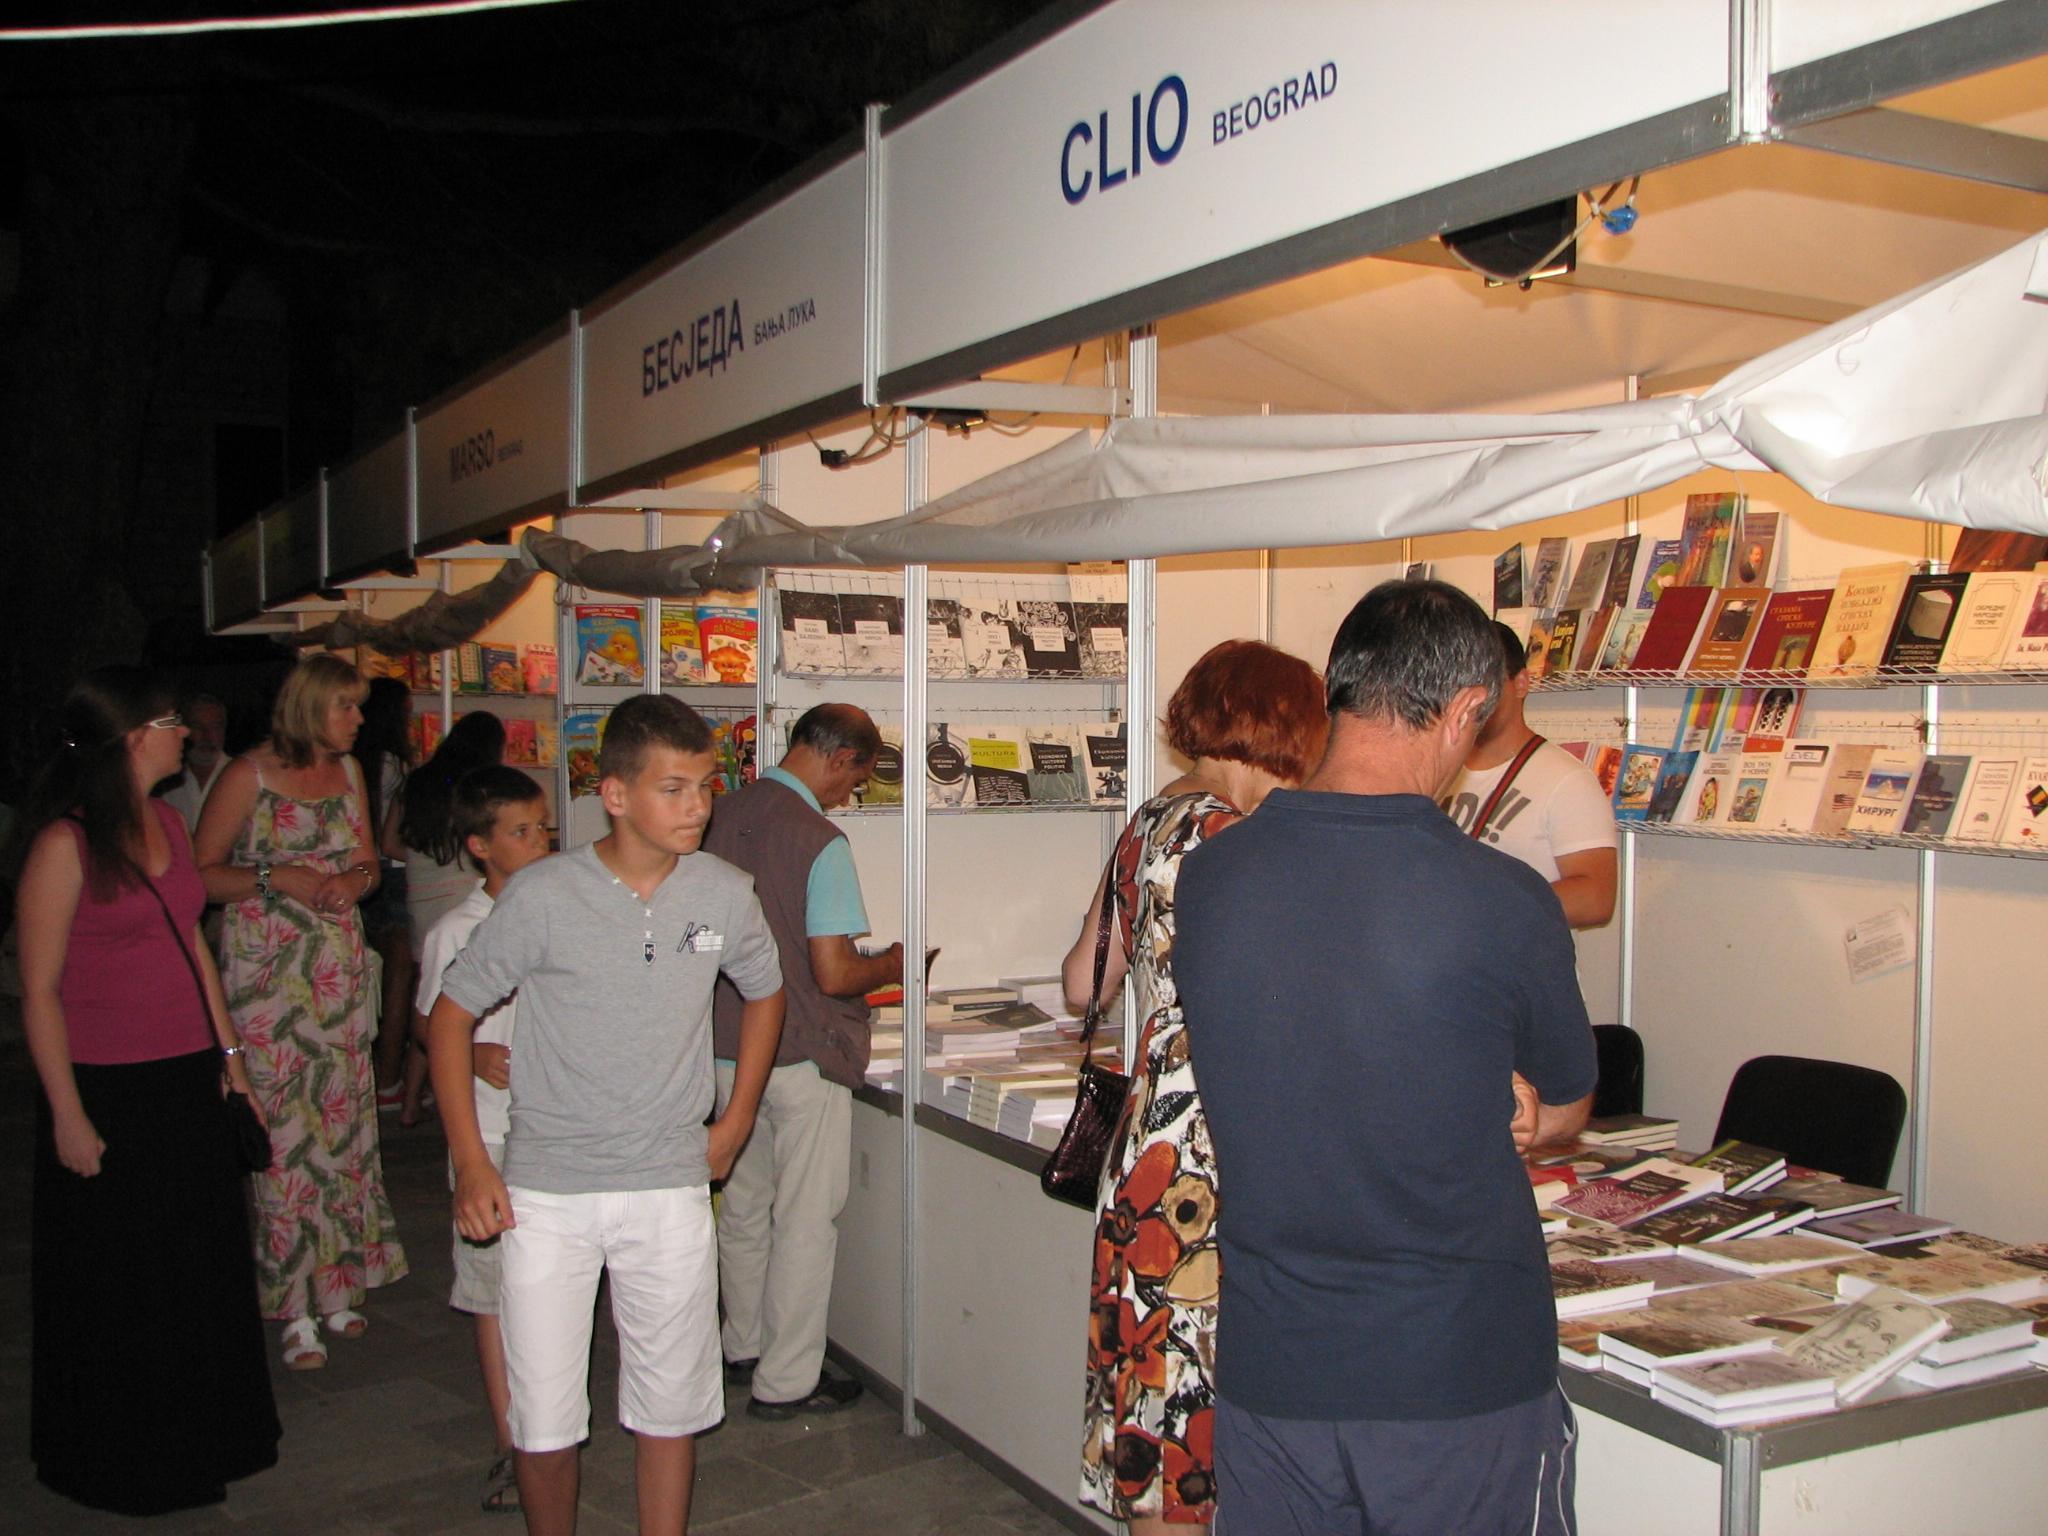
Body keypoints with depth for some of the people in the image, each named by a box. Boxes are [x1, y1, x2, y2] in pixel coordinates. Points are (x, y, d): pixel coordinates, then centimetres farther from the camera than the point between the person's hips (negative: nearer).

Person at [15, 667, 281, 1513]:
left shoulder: (168, 823, 7)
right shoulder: (65, 842, -15)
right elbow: (39, 990, -14)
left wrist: (230, 1053, 14)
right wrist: (67, 1115, -15)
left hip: (186, 1079, 7)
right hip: (110, 1092, -7)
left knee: (203, 1266, 16)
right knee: (119, 1289, 8)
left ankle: (200, 1440, 34)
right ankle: (119, 1465, 27)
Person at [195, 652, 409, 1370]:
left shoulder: (347, 770, 11)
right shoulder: (247, 775, -6)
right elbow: (200, 873, -6)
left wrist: (354, 878, -4)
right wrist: (278, 879, -17)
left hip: (339, 970, 6)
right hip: (266, 972, -6)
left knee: (343, 1122, 6)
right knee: (283, 1130, -6)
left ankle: (337, 1285, 18)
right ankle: (296, 1309, 2)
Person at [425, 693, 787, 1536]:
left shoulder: (725, 894, -3)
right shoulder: (542, 895, -11)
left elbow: (764, 992, 17)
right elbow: (451, 1013, -1)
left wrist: (735, 1124, 13)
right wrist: (471, 1163, -5)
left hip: (670, 1189, 2)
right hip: (545, 1193, -2)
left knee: (670, 1403, 10)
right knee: (542, 1418, 5)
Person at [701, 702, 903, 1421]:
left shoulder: (724, 815, 0)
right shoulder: (819, 841, -21)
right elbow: (834, 974, -22)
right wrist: (893, 964, -3)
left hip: (729, 1045, 7)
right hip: (802, 1055, -7)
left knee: (744, 1205, 21)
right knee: (805, 1220, 6)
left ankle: (744, 1348, 36)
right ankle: (785, 1381, 14)